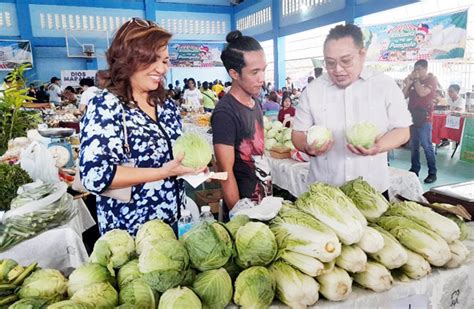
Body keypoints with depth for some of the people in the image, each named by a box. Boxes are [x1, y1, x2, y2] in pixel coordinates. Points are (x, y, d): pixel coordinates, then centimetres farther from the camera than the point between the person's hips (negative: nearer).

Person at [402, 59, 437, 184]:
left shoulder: (431, 79, -1)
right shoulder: (414, 81, 16)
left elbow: (422, 93, -18)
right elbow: (403, 95, 11)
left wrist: (416, 79, -7)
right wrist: (408, 83, -1)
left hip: (424, 118, -6)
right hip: (412, 116, 6)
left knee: (426, 146, -8)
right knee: (413, 145, 9)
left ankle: (432, 173, -3)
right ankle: (414, 169, 17)